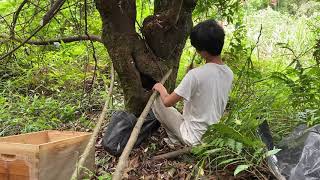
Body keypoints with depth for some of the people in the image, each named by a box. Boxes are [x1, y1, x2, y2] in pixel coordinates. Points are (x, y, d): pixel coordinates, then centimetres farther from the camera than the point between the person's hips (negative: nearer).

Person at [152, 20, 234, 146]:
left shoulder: (195, 74, -27)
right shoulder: (229, 74, -5)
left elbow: (167, 102, -18)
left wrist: (161, 88, 2)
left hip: (194, 137, -7)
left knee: (157, 101, 5)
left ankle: (178, 145, 9)